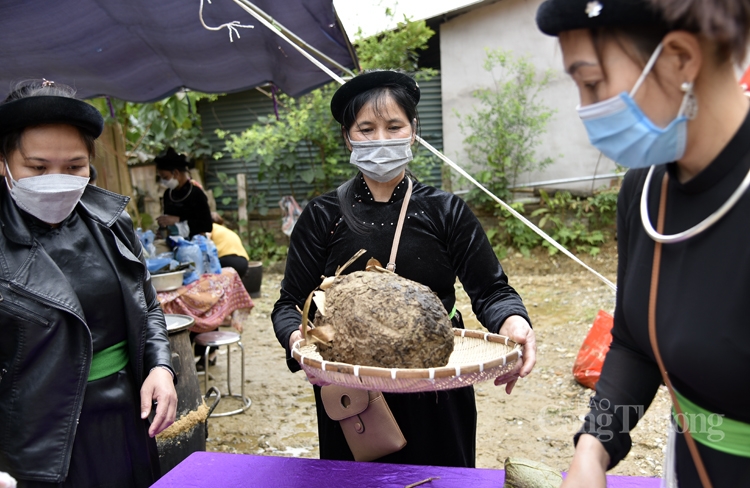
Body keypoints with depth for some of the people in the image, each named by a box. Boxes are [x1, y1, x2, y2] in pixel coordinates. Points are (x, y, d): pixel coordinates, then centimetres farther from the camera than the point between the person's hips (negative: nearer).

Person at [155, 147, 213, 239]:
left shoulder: (196, 194, -9)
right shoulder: (168, 194, 11)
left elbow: (207, 225, -15)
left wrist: (178, 220, -16)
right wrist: (163, 223, 2)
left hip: (193, 241, -5)